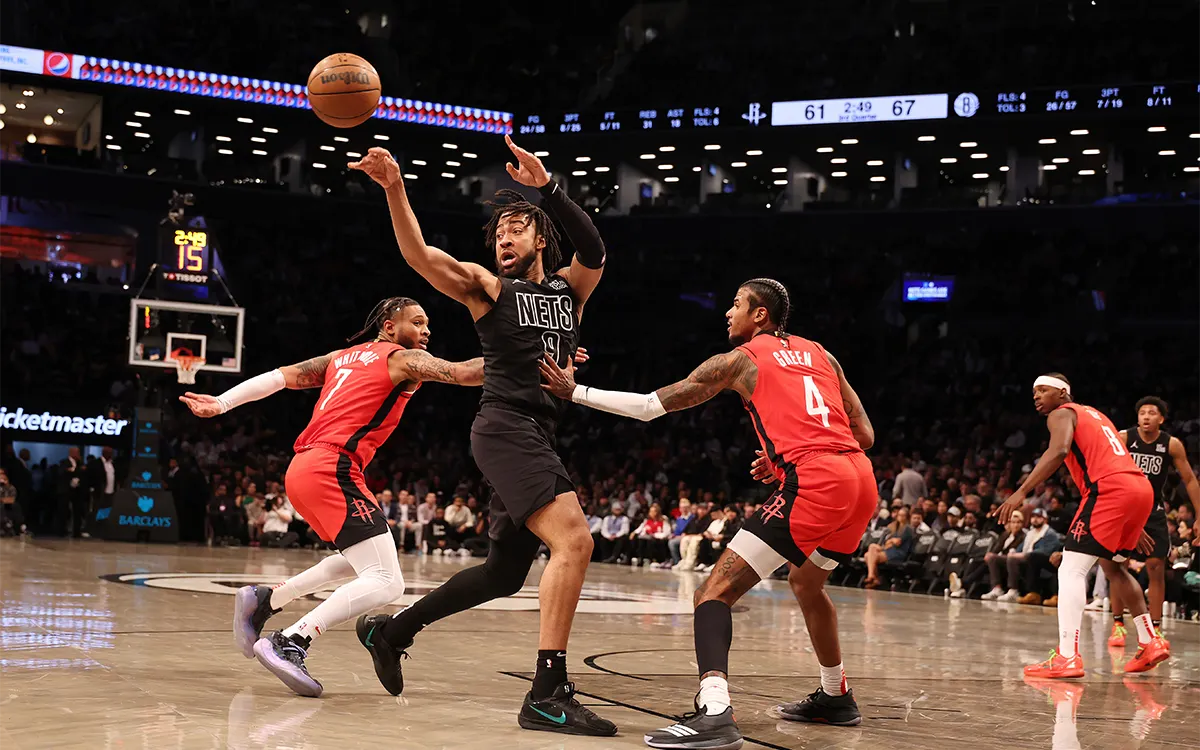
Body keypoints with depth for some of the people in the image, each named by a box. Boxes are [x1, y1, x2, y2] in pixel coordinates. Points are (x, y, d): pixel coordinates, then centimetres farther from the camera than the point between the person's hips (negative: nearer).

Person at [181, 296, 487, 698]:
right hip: (332, 469, -9)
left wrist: (222, 403, 16)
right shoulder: (404, 358, 4)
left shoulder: (344, 356, 25)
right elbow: (463, 373, -10)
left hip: (303, 469, 9)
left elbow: (282, 376, 18)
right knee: (385, 583, -15)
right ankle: (291, 643, -27)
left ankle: (264, 600, 21)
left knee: (362, 562, 26)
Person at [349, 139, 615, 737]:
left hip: (540, 436, 7)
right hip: (505, 425, -7)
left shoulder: (569, 288, 17)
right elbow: (417, 255, -8)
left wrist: (547, 188, -18)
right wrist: (394, 188, -24)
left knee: (506, 571, 15)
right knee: (573, 540, -24)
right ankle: (548, 694, -25)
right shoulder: (486, 286, 7)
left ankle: (391, 630, 31)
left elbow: (595, 252, -6)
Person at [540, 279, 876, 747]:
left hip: (813, 483, -7)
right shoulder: (819, 354, 24)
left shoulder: (739, 360, 9)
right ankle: (835, 697, 45)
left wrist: (575, 392, 18)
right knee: (806, 583, 34)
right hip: (862, 481, 7)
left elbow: (649, 406, 10)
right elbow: (864, 434, 23)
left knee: (717, 590, -7)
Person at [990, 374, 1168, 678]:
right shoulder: (1093, 414, 31)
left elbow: (1059, 451, -17)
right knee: (1112, 566, 28)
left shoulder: (1061, 414, 5)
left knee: (1071, 570, -10)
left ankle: (1067, 657, -20)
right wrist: (1132, 527, 36)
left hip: (1109, 490, -9)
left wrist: (1021, 492, -22)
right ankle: (1151, 643, 30)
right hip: (1142, 487, 9)